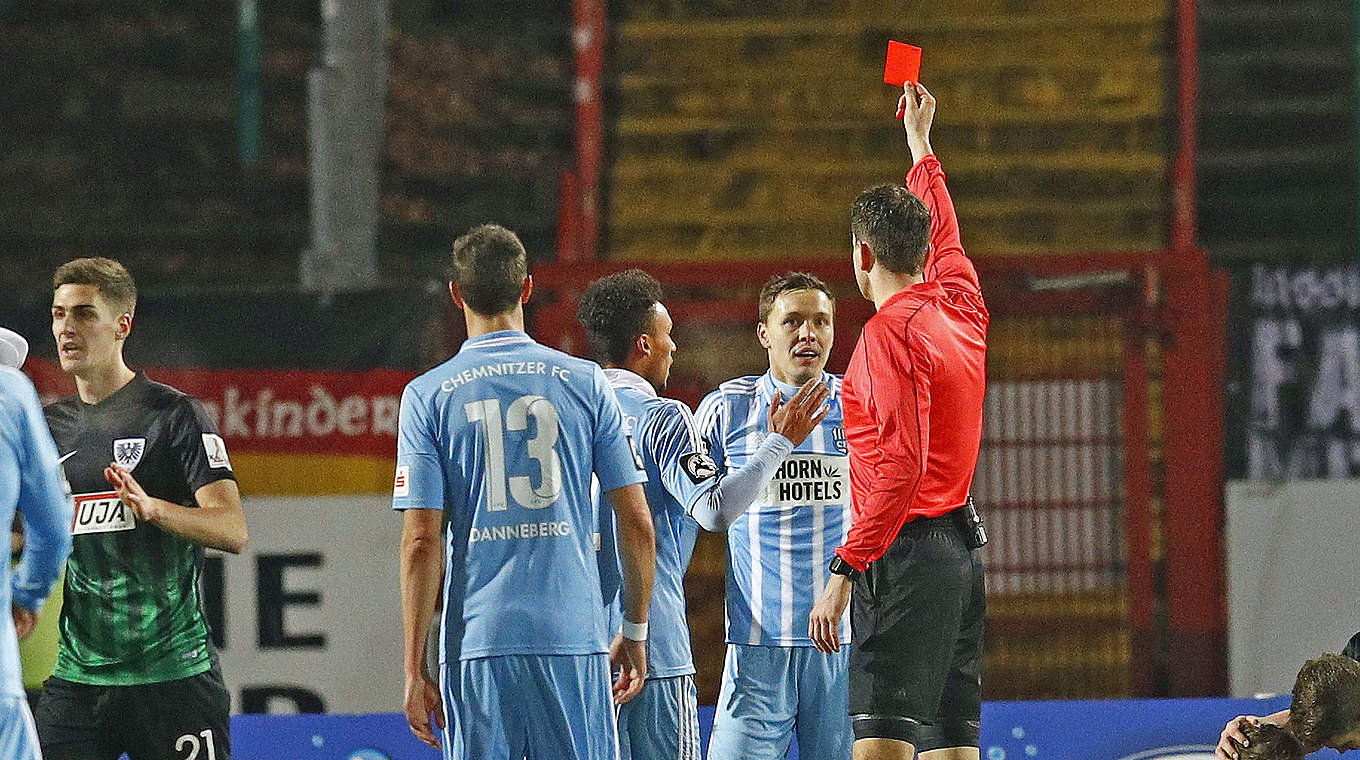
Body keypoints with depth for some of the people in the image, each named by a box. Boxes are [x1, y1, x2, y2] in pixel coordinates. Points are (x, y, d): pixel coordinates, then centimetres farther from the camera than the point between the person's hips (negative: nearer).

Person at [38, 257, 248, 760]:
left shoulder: (174, 414, -3)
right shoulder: (50, 426, 13)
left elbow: (232, 531, -12)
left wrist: (152, 508, -28)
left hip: (173, 675, -5)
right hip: (76, 676, 5)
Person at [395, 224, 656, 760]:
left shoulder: (427, 396, 1)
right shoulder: (585, 383, 5)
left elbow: (422, 542, -4)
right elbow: (637, 523, 4)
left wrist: (414, 670, -1)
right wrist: (635, 633, 16)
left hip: (477, 641, -1)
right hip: (573, 636, 1)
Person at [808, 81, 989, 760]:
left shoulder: (891, 333, -11)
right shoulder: (961, 313, 13)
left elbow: (902, 467, -20)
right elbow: (944, 240, 37)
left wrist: (844, 571, -21)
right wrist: (920, 142, 52)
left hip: (904, 553, -9)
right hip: (962, 550, 9)